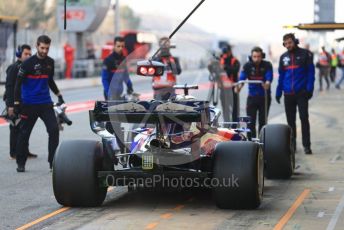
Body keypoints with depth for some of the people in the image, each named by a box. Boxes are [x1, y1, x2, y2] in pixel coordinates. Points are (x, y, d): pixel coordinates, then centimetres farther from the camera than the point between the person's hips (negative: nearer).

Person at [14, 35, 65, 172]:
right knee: (24, 133, 5)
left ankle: (53, 161, -3)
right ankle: (21, 163, 18)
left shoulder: (50, 62, 7)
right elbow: (18, 83, -7)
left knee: (54, 129, -10)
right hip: (29, 104, -4)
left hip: (46, 103, 4)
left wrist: (59, 95, 19)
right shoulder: (28, 63, -9)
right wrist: (17, 103, -11)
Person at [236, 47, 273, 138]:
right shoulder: (247, 66, -5)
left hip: (265, 96, -1)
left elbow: (269, 77, -23)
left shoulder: (267, 65, -8)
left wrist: (267, 84, -46)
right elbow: (242, 78, -17)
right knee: (250, 121, -4)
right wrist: (239, 86, -38)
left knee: (263, 121, 5)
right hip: (252, 96, 1)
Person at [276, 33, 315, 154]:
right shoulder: (283, 57, 11)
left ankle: (306, 145, -3)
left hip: (301, 93, -4)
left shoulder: (305, 54, -1)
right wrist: (278, 92, 10)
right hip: (288, 94, 4)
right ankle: (292, 145, 16)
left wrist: (309, 88, -13)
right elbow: (281, 75, 15)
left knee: (304, 118, -6)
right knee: (290, 121, 8)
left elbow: (311, 72, -4)